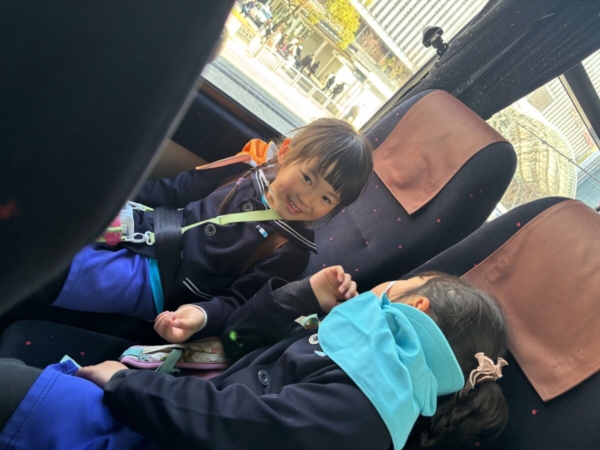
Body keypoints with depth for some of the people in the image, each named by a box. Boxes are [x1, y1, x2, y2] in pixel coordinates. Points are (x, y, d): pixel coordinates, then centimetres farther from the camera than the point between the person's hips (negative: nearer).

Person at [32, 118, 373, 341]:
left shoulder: (292, 251, -11)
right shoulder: (251, 166, 1)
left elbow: (237, 303, -13)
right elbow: (176, 192, 8)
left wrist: (201, 313, -33)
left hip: (155, 278, -5)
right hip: (140, 229, 6)